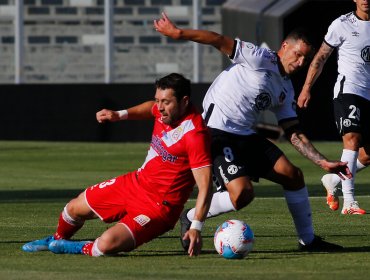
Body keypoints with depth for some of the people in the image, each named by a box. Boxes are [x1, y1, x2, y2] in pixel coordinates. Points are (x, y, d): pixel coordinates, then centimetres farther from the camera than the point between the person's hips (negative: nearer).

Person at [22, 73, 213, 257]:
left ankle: (82, 249, 7)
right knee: (74, 208, 17)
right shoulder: (164, 111, -5)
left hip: (159, 207, -8)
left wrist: (196, 227, -39)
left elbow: (205, 186, -30)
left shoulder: (195, 135, -28)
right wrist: (121, 114, 11)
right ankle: (58, 239, 50)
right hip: (136, 181, 8)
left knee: (106, 244, -28)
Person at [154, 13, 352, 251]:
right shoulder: (262, 59, -8)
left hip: (246, 136, 9)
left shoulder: (286, 91, 15)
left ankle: (308, 239, 16)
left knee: (293, 175, 2)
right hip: (218, 131, -9)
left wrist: (324, 163, 10)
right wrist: (178, 33, -21)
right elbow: (221, 42, -14)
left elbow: (295, 134, 17)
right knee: (243, 193, -24)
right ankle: (191, 218, 0)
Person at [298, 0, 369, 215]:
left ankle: (332, 180, 30)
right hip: (348, 91, -5)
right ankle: (349, 201, -26)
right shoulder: (342, 25, -1)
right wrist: (307, 88, 0)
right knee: (352, 139, -23)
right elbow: (321, 58, 4)